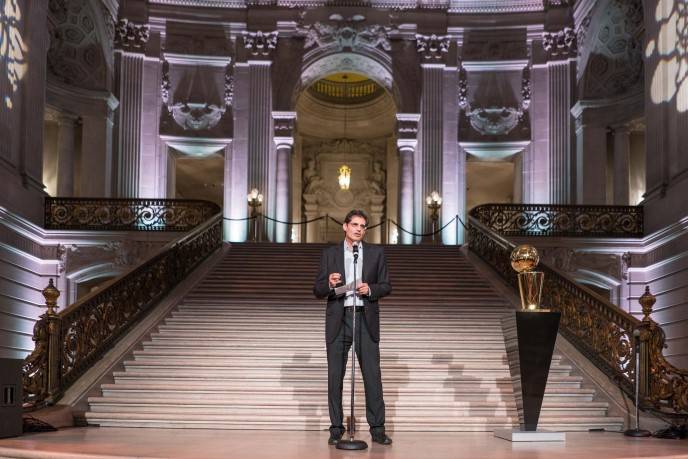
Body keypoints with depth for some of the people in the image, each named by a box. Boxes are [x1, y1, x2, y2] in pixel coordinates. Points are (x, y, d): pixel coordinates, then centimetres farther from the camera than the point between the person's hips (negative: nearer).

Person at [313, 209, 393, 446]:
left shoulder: (376, 253, 7)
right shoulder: (330, 253, 6)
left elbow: (386, 286, 6)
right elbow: (318, 290, 3)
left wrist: (370, 289, -14)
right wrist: (329, 284, -18)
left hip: (366, 319, 0)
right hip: (338, 320, 0)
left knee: (372, 375, -2)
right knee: (335, 376, 2)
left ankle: (377, 429, 3)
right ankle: (336, 428, 9)